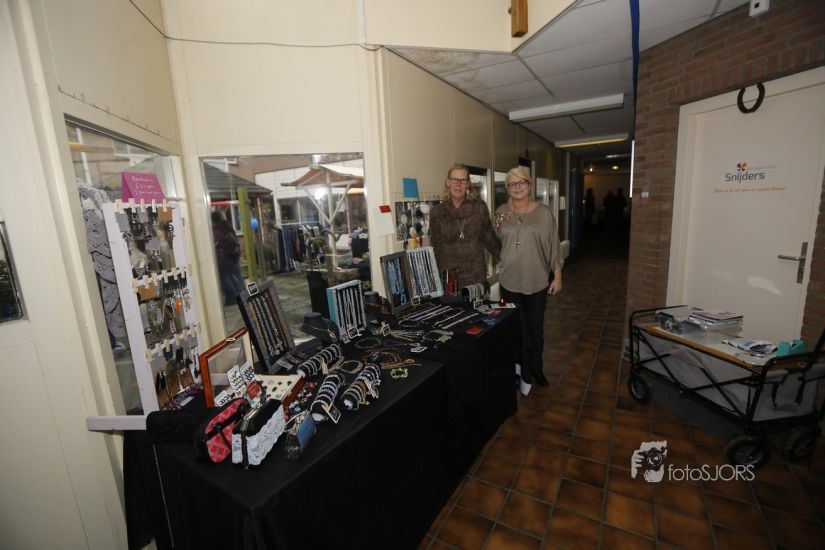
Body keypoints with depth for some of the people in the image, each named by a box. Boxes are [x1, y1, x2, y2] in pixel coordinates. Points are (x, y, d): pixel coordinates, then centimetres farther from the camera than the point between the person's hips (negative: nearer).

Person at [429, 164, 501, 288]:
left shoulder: (479, 207, 0)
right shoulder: (437, 212, 1)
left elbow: (490, 237, 6)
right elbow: (435, 247, 5)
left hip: (476, 274, 0)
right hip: (447, 276, 0)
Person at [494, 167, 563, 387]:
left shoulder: (543, 212, -3)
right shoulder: (501, 212, 2)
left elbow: (553, 246, -1)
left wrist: (557, 277, -1)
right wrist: (497, 228, -11)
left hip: (537, 282, -1)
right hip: (510, 281, 1)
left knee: (536, 328, 12)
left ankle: (536, 369, 34)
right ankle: (522, 370, 29)